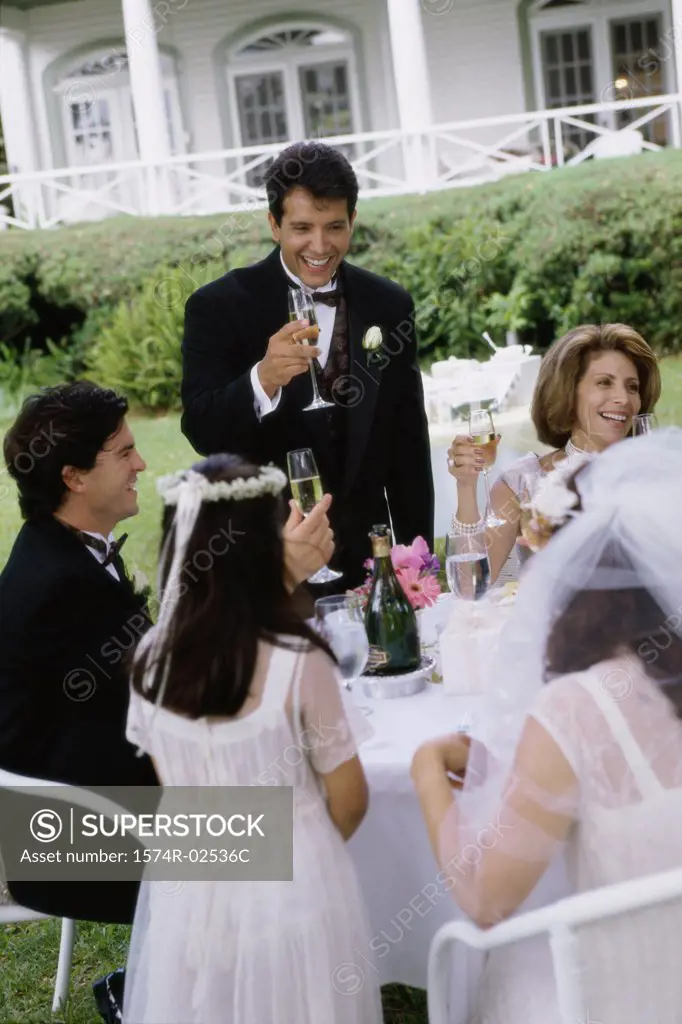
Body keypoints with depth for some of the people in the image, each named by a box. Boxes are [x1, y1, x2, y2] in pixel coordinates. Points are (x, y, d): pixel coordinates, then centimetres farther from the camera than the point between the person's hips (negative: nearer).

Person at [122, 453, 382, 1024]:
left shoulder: (151, 659, -10)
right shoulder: (299, 663, -22)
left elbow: (171, 782, 5)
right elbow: (348, 800, -10)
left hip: (191, 882, 3)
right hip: (293, 884, -3)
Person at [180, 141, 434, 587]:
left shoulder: (389, 306, 1)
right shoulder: (219, 306, -9)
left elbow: (408, 446, 7)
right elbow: (202, 432, -18)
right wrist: (263, 379, -36)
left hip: (363, 554, 3)